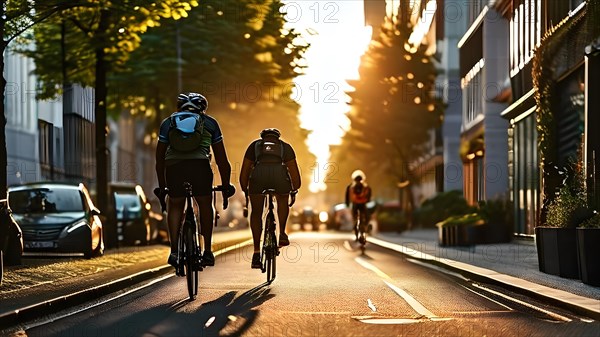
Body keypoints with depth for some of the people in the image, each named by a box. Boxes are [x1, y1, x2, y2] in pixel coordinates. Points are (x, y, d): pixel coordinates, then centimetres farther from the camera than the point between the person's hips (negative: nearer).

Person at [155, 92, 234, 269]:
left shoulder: (168, 122, 26)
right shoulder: (210, 122, 24)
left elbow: (159, 158, 26)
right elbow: (221, 159, 24)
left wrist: (162, 187, 33)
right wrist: (226, 186, 32)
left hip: (174, 167, 1)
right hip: (200, 166, -1)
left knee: (175, 206, 20)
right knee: (205, 205, 20)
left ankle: (174, 251, 9)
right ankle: (207, 252, 20)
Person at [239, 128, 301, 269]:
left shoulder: (255, 145, 29)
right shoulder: (285, 146, 29)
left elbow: (244, 173, 26)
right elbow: (294, 172, 26)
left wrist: (245, 190, 37)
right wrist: (294, 190, 37)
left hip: (258, 174, 0)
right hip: (279, 174, 1)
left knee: (256, 213, 13)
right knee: (282, 202, 33)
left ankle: (256, 252, 5)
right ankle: (282, 234, 25)